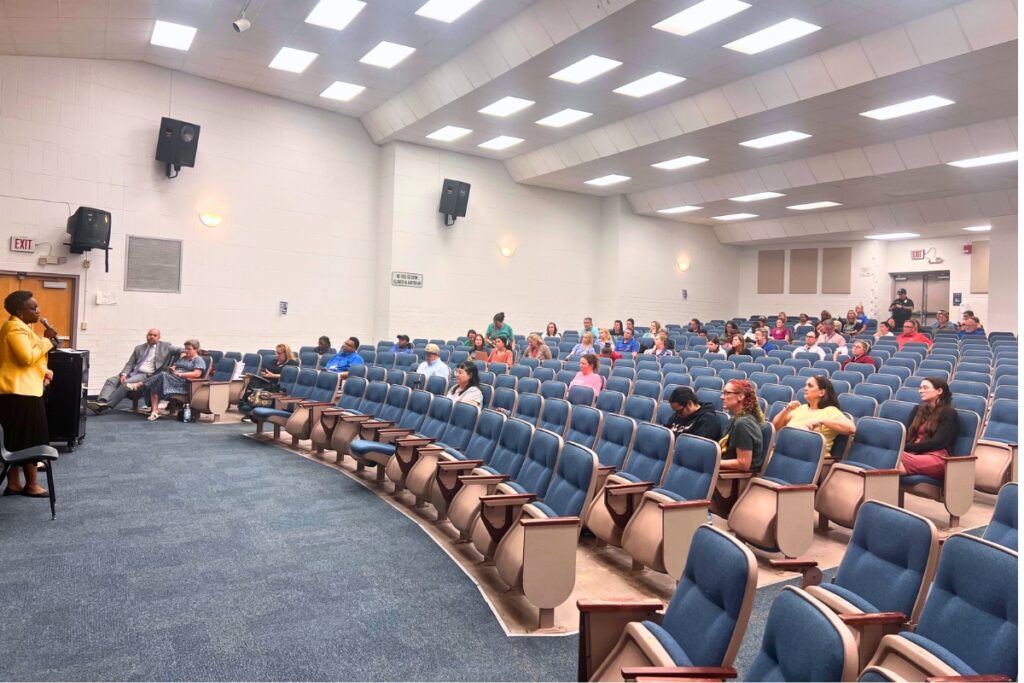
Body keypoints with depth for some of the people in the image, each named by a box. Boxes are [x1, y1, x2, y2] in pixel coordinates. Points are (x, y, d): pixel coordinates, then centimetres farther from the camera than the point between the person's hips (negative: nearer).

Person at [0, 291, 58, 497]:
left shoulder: (19, 327, 17)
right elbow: (28, 358, -25)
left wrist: (43, 371, 14)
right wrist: (47, 340, -16)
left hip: (19, 391, 10)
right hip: (21, 391, -10)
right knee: (31, 440, -2)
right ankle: (31, 485, 7)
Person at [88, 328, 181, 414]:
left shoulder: (165, 346, 10)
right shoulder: (139, 348, 21)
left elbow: (179, 350, 6)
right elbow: (129, 364, 16)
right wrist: (124, 374, -2)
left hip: (147, 375, -6)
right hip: (132, 373, 6)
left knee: (126, 383, -30)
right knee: (111, 380, -15)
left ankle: (107, 405, -31)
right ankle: (101, 402, -33)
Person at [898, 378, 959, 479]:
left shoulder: (949, 413, 7)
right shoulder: (917, 410, 26)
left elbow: (936, 442, -6)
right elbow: (908, 435, 13)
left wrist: (906, 448, -15)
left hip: (937, 458, -5)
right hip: (915, 454, 5)